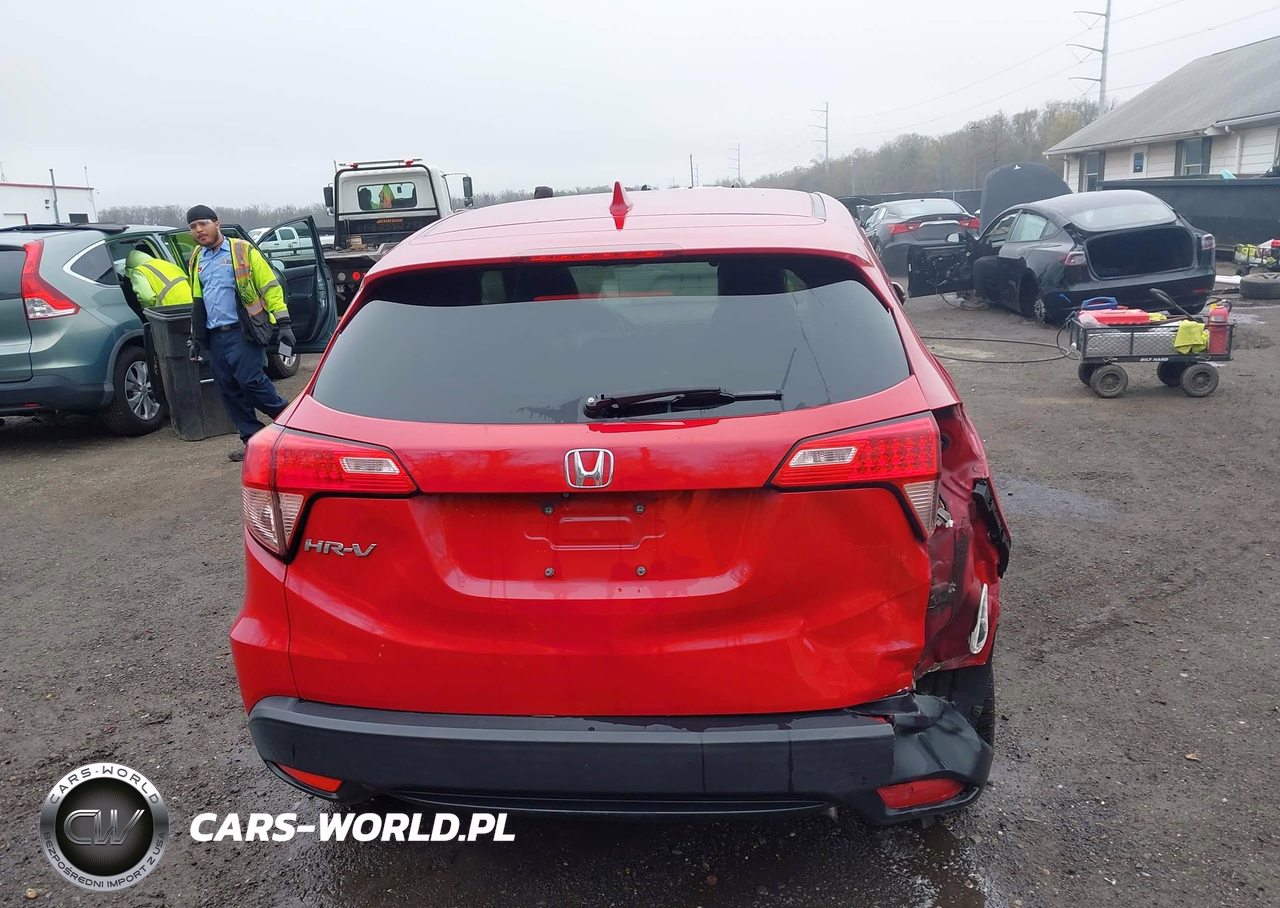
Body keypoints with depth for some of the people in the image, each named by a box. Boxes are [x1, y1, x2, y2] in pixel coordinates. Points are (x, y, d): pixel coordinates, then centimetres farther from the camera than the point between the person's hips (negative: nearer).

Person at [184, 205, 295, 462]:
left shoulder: (243, 251, -3)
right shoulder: (197, 259, 15)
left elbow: (270, 286, -5)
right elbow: (197, 300, 24)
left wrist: (283, 323, -11)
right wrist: (196, 337, 22)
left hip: (244, 332, -7)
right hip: (215, 335, 7)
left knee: (251, 382, -15)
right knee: (228, 390, 5)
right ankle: (253, 440, 13)